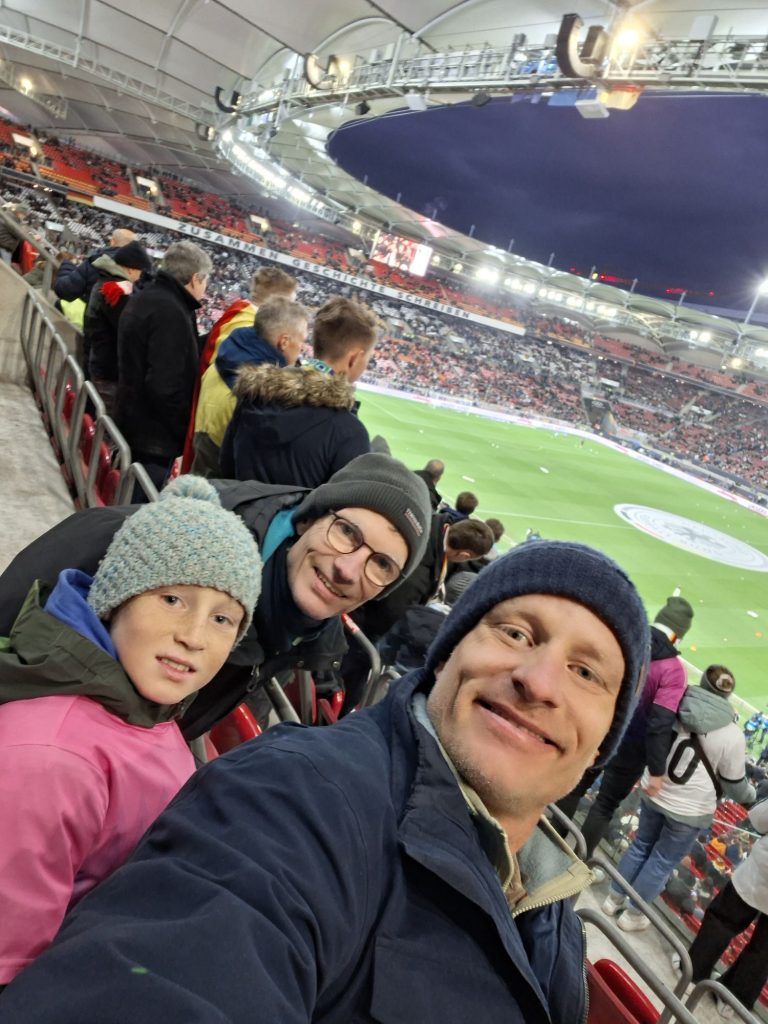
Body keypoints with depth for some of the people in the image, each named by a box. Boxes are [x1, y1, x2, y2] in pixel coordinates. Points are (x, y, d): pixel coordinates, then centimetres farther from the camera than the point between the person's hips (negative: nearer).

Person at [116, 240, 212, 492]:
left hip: (132, 420, 10)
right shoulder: (171, 313, -22)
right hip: (155, 433, -10)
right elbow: (165, 386, -27)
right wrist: (184, 431, -17)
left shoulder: (142, 298, 10)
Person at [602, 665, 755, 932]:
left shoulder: (678, 707, -10)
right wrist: (751, 794, 17)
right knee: (663, 861, 15)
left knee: (641, 845, 23)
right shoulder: (732, 735, -17)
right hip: (690, 809, -3)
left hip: (653, 793, 3)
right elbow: (734, 785, -4)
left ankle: (614, 899, 36)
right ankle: (632, 915, 29)